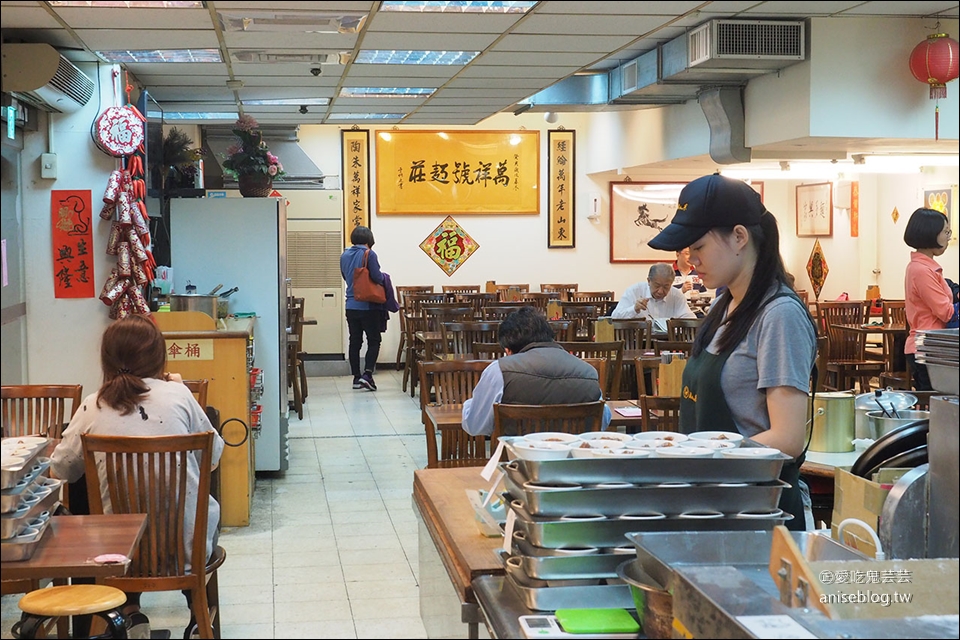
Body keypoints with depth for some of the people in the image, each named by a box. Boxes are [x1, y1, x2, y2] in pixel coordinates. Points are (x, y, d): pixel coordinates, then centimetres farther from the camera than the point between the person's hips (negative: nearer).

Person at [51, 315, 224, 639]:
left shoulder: (93, 407, -5)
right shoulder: (178, 395, -6)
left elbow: (62, 468, 4)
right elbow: (214, 454, 6)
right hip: (187, 542, -1)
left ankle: (131, 613, 27)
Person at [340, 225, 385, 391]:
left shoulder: (344, 256, 6)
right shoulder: (369, 254, -13)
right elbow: (377, 277, -16)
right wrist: (384, 277, 5)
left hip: (351, 305, 5)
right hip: (369, 306, -5)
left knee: (355, 342, 10)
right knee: (374, 341, 2)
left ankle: (356, 377, 13)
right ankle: (367, 373, -13)